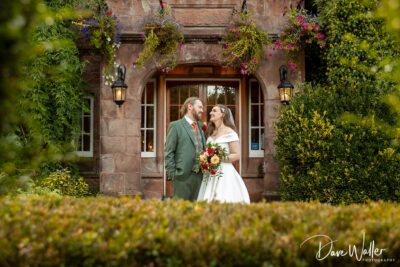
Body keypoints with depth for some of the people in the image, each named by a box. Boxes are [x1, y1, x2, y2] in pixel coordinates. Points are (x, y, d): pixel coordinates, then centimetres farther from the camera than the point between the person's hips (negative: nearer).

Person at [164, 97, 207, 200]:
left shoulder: (201, 126, 16)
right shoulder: (176, 126, -2)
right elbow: (169, 152, -5)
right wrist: (172, 173, -11)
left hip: (200, 175, 6)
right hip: (184, 175, -6)